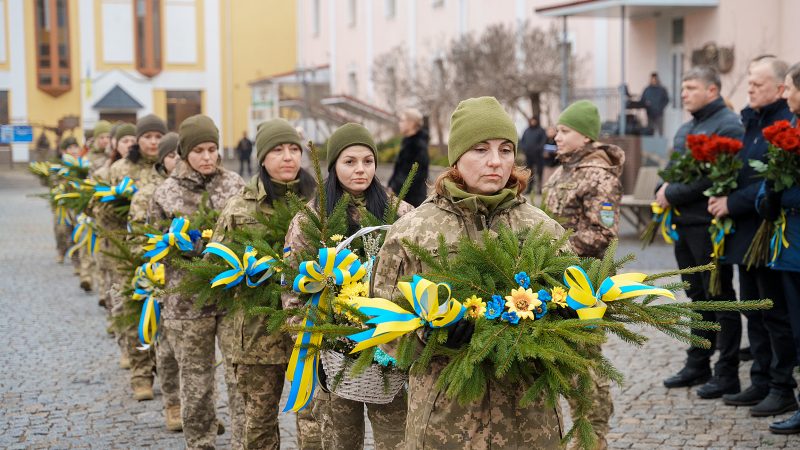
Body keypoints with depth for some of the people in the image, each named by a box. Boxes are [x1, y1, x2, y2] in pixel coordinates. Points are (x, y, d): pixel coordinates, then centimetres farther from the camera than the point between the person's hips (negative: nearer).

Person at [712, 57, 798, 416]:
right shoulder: (750, 120, 12)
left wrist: (733, 203, -18)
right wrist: (722, 195, 3)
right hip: (745, 230, 9)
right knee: (753, 308, 14)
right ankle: (761, 382, 24)